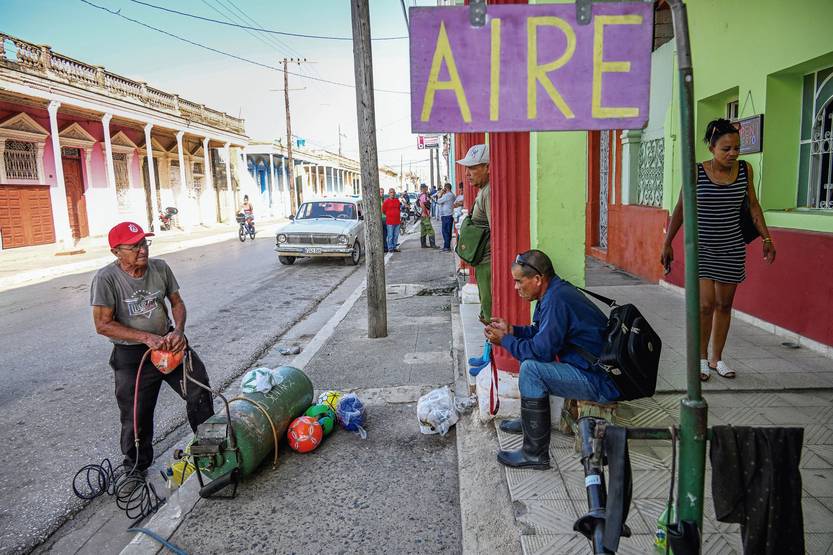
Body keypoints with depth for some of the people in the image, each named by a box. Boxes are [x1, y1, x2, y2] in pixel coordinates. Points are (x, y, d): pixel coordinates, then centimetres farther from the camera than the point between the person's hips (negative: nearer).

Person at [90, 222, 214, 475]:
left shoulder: (160, 267, -5)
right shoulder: (106, 279, -18)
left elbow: (177, 303, 4)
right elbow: (103, 324, -18)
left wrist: (178, 331, -14)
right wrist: (147, 337, -24)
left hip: (169, 342, 4)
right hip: (131, 355, -4)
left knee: (199, 390, 6)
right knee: (136, 414, 6)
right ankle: (135, 468, 31)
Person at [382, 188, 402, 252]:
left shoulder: (397, 200, 12)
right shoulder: (386, 201, -3)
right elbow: (383, 210, 1)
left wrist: (400, 217, 17)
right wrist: (388, 215, 6)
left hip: (397, 221, 5)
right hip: (390, 221, -5)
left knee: (396, 235, 9)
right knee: (390, 236, -4)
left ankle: (395, 247, 17)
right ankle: (390, 248, 1)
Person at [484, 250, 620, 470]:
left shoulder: (557, 300, -25)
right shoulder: (555, 290, 7)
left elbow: (541, 350, -26)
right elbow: (541, 332, 20)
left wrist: (505, 340, -12)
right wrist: (511, 330, 7)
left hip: (601, 381, -11)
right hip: (594, 367, 11)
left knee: (530, 369, -23)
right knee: (529, 353, 20)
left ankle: (536, 454, -14)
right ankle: (529, 420, 30)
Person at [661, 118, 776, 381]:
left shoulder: (745, 170, 1)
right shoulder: (696, 172, -10)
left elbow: (753, 205, 11)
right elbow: (681, 209, -3)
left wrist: (766, 238, 7)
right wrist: (667, 244, -3)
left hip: (732, 248, 4)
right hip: (702, 247, -4)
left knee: (725, 304, 10)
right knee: (706, 304, -11)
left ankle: (716, 358, 23)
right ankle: (701, 357, 9)